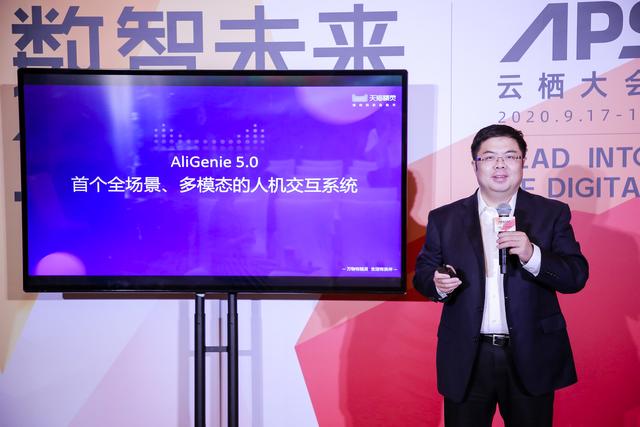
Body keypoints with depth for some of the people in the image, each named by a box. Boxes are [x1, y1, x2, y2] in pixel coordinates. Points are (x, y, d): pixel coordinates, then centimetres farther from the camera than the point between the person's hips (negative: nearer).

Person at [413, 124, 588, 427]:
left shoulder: (551, 213, 1)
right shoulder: (444, 218, 4)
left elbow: (576, 276, -5)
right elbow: (423, 273, 5)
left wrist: (532, 255, -23)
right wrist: (438, 283, -17)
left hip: (530, 359, 0)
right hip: (466, 359, 1)